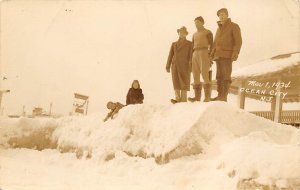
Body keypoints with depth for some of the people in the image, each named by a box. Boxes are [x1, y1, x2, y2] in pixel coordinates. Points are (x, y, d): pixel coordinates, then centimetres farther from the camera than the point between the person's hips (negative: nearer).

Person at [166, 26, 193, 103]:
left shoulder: (190, 44, 11)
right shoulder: (174, 44, 18)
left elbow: (191, 55, 1)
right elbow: (170, 56, 12)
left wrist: (191, 66, -11)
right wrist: (168, 66, 1)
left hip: (185, 66, -2)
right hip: (175, 66, 2)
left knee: (184, 83, -9)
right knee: (176, 82, -10)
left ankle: (183, 99, -10)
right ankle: (177, 99, -15)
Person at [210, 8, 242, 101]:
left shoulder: (234, 26, 0)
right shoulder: (219, 28, 21)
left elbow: (238, 41, -9)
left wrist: (235, 53, -22)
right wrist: (212, 54, 11)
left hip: (227, 55, -7)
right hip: (218, 55, 7)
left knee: (226, 75, -11)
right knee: (219, 76, 3)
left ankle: (224, 96, -13)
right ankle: (220, 95, 4)